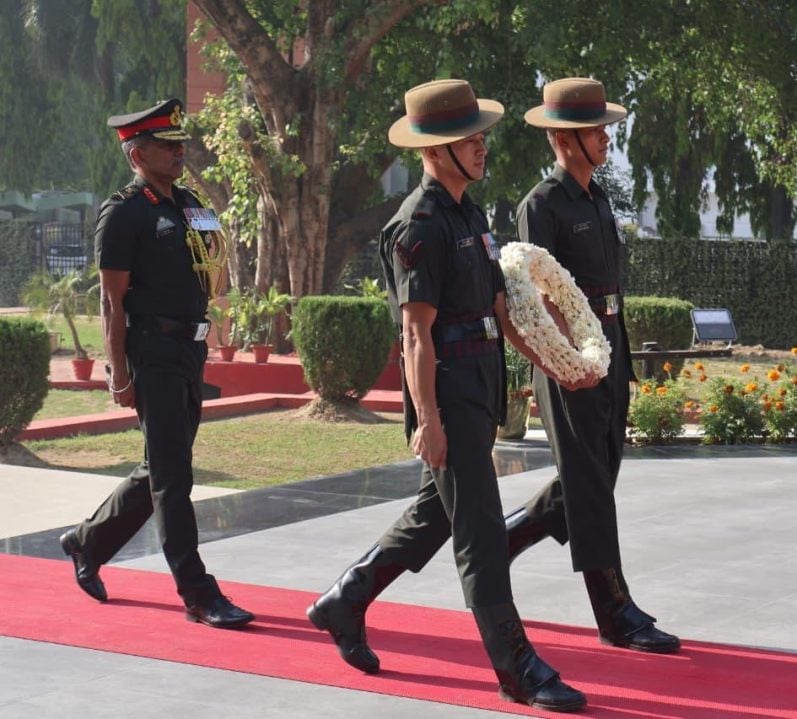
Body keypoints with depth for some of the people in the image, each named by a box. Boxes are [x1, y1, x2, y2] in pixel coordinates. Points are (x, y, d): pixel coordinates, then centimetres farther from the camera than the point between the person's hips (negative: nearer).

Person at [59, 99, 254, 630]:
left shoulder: (189, 205, 15)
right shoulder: (123, 214, -9)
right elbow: (113, 301, -11)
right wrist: (119, 373, -14)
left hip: (190, 352, 9)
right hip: (153, 355, -9)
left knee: (162, 471, 16)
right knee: (172, 476, -5)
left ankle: (88, 543, 35)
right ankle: (199, 596, -2)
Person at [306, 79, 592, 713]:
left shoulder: (471, 216, 15)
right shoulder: (419, 225, -14)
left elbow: (500, 308, 19)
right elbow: (417, 333, -17)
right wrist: (427, 419, -20)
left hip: (481, 389, 10)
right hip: (447, 391, -10)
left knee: (437, 512, 18)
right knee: (482, 530, -5)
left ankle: (345, 602, 31)